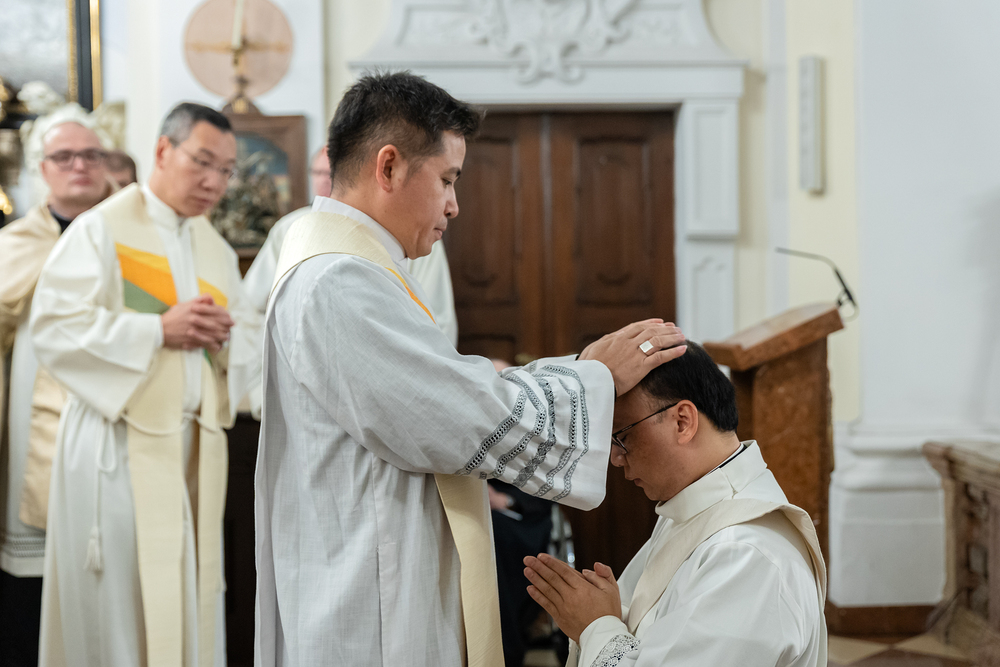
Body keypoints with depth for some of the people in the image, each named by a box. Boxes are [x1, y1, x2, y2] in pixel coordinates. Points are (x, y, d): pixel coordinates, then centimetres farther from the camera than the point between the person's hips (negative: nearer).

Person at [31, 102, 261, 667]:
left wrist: (225, 336, -8)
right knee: (124, 605, -2)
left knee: (188, 604, 9)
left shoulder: (217, 250, 15)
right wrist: (158, 330, -18)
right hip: (123, 445, -6)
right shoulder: (102, 229, -4)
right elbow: (54, 327, -14)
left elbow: (253, 346, 14)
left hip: (196, 449, 6)